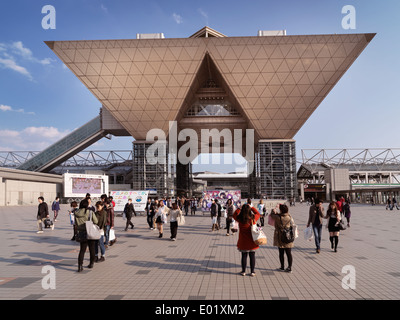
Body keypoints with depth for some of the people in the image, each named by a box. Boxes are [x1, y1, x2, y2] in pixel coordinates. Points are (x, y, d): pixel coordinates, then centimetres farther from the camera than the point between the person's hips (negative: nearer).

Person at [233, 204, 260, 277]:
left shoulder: (240, 219, -14)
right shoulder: (253, 218, -11)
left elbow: (234, 215, 8)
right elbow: (258, 214, 11)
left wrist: (239, 208, 3)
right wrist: (251, 207, 8)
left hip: (243, 241, 0)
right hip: (252, 241, 1)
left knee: (244, 256, 10)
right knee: (252, 256, 10)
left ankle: (243, 271, 19)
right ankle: (252, 271, 17)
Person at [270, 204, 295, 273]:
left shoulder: (277, 217, -14)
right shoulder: (290, 217, -6)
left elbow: (271, 214, 6)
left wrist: (275, 211, 23)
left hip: (280, 238, -2)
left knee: (281, 253, 9)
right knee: (289, 253, 8)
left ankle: (282, 267, 18)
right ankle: (289, 268, 11)